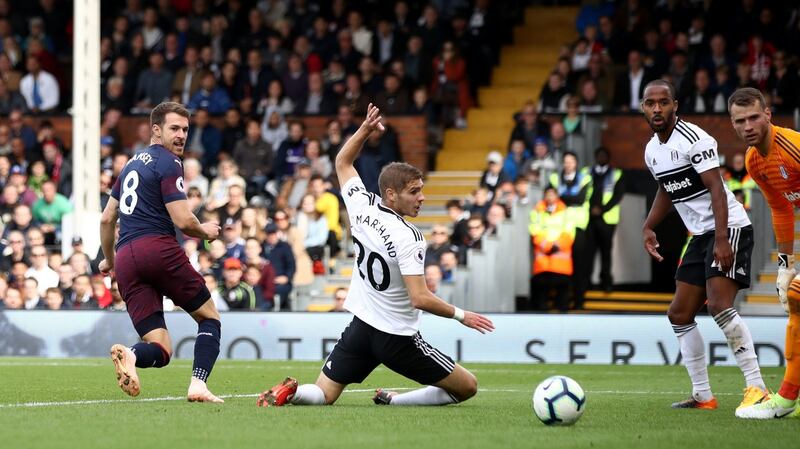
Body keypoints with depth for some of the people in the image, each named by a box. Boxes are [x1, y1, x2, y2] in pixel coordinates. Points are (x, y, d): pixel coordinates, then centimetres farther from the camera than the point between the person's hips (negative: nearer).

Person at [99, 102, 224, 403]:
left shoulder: (132, 164, 24)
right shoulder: (168, 164, -1)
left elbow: (106, 219, 30)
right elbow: (183, 221, -9)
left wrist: (109, 259, 43)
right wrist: (206, 232, 12)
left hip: (126, 258, 6)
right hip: (159, 248, -6)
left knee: (160, 351, 3)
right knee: (209, 317, 12)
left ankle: (130, 355, -32)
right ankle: (198, 385, -10)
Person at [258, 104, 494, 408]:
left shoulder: (362, 206, -4)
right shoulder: (408, 237, -22)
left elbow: (343, 162, 16)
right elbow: (420, 299, -26)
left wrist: (366, 128, 9)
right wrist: (461, 315, -13)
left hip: (361, 326, 6)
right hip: (398, 337, -6)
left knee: (323, 395, 18)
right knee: (467, 387, 3)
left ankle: (291, 392, -14)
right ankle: (391, 402, -8)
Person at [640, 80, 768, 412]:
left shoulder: (693, 139, -16)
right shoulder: (652, 151, 11)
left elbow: (716, 189, -21)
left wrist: (721, 239, -28)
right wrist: (649, 227, 17)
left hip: (729, 227, -9)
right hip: (700, 235, 9)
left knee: (719, 304, -24)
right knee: (680, 314, 7)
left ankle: (757, 389, -21)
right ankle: (703, 396, 13)